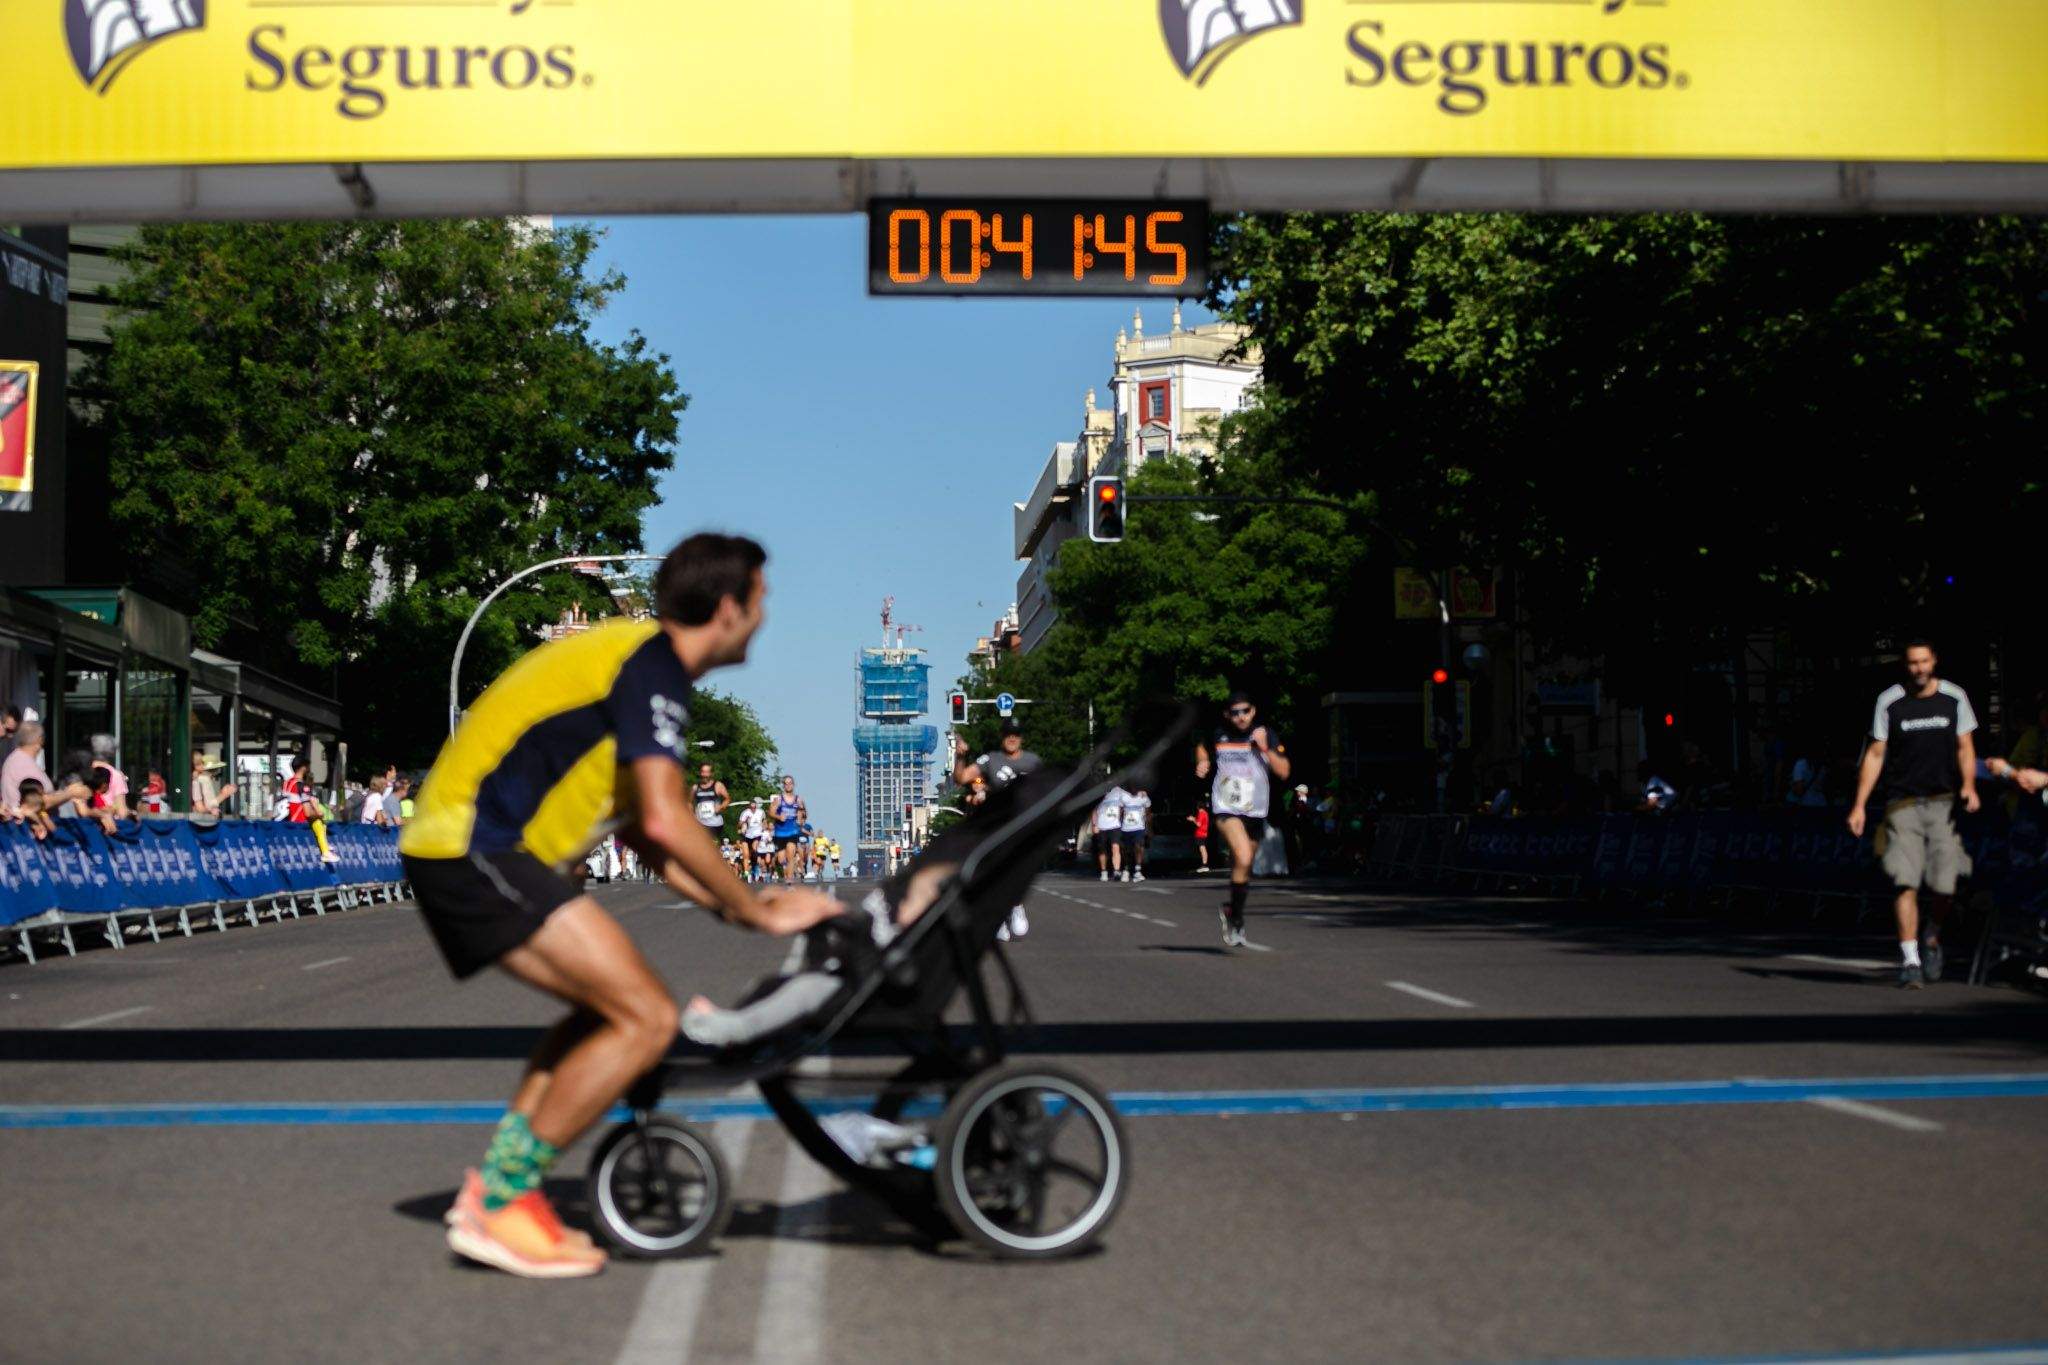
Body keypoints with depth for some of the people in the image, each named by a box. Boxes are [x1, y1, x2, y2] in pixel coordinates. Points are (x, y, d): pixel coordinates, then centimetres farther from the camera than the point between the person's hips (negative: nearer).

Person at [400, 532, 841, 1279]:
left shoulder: (630, 653, 21)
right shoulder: (653, 667, -11)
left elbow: (640, 830, 24)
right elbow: (665, 821, -22)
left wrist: (733, 904, 17)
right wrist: (761, 913, -11)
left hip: (453, 843, 10)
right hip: (479, 852, -10)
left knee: (608, 1006, 20)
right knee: (648, 1017, -12)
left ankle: (494, 1188, 18)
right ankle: (501, 1204, -7)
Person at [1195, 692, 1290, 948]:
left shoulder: (1266, 736, -2)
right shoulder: (1218, 736, 0)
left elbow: (1284, 772, -7)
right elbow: (1202, 748, 23)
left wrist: (1265, 748, -18)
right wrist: (1203, 763, 3)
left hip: (1255, 812, 2)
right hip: (1226, 809, -2)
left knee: (1244, 868, 13)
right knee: (1243, 858, -25)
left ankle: (1235, 916, 36)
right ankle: (1235, 916, -13)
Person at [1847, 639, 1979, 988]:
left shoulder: (1954, 697, 6)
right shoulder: (1889, 701, 2)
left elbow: (1965, 748, 11)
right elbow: (1875, 754, 3)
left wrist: (1968, 784, -8)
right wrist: (1859, 805, -3)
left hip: (1944, 802, 1)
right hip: (1902, 802, -1)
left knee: (1944, 885, -4)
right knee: (1905, 883, -11)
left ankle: (1933, 940, 25)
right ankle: (1910, 960, -10)